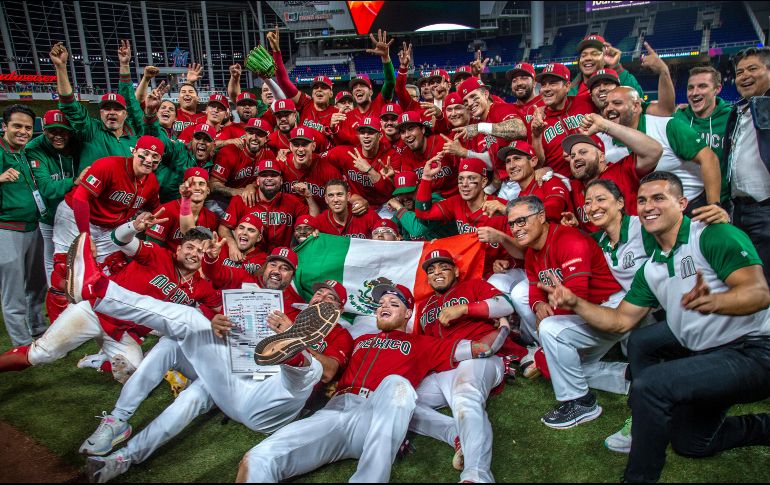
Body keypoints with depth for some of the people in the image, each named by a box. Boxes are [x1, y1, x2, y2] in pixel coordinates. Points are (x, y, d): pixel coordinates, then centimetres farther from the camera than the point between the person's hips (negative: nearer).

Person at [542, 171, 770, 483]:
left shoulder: (714, 235, -13)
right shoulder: (652, 269, 10)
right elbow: (620, 321, 9)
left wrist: (712, 302, -46)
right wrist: (575, 303, -4)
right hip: (706, 351, 9)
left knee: (649, 384, -23)